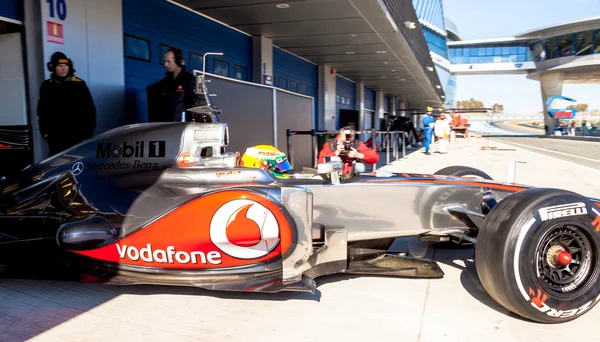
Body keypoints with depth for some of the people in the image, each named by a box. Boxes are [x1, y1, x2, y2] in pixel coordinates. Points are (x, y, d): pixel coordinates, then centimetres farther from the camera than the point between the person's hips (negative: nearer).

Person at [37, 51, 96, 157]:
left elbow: (89, 109, 2)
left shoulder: (79, 84, 1)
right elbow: (42, 111, 11)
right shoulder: (47, 86, 7)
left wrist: (88, 130, -2)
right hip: (56, 135, 2)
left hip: (76, 133, -2)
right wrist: (45, 131, 5)